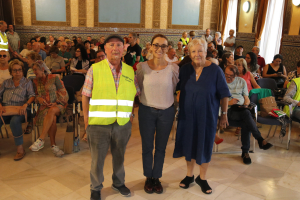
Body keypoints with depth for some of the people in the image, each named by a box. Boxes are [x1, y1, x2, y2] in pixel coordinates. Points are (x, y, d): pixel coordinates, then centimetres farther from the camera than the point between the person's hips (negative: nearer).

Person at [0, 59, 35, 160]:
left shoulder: (27, 82, 15)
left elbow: (32, 96, 1)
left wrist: (26, 105, -19)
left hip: (20, 109, -3)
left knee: (14, 121, -35)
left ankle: (20, 149, -25)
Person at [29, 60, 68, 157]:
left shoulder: (54, 78, 4)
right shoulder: (35, 82, 16)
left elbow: (63, 93, 2)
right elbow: (36, 95, 21)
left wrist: (55, 103, -11)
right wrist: (40, 99, -4)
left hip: (58, 104, -2)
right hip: (44, 106, 2)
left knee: (52, 110, -40)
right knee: (52, 118, -34)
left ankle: (41, 140, -42)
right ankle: (53, 145, -32)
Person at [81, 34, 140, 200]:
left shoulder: (130, 71, 3)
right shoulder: (95, 69, -6)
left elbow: (136, 94, 14)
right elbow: (85, 96, -3)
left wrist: (131, 113, 4)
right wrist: (86, 120, -5)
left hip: (123, 124, 3)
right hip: (98, 124, -3)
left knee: (119, 157, 20)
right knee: (97, 159, 12)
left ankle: (118, 183, 43)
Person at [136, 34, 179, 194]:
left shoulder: (173, 68, -8)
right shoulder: (142, 67, -8)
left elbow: (174, 89, 5)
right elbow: (139, 87, 6)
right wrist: (147, 98, 5)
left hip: (166, 112, 0)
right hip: (146, 111, 0)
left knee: (161, 148, 14)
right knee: (147, 147, 12)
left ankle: (157, 178, 33)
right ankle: (148, 178, 32)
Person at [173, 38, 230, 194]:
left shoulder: (215, 70, -11)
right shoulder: (184, 69, -3)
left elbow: (223, 94, -7)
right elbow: (175, 87, 7)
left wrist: (224, 114, -5)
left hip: (207, 115, -2)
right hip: (187, 115, 3)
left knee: (205, 146, 10)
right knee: (189, 144, 14)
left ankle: (202, 178, 32)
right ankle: (189, 175, 36)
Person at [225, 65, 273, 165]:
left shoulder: (242, 81, 18)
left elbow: (247, 99, 17)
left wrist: (246, 104, -6)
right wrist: (228, 103, -15)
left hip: (241, 109, 4)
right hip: (228, 111, -3)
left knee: (245, 123, -30)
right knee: (246, 114, -32)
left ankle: (245, 152, -21)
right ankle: (260, 140, -24)